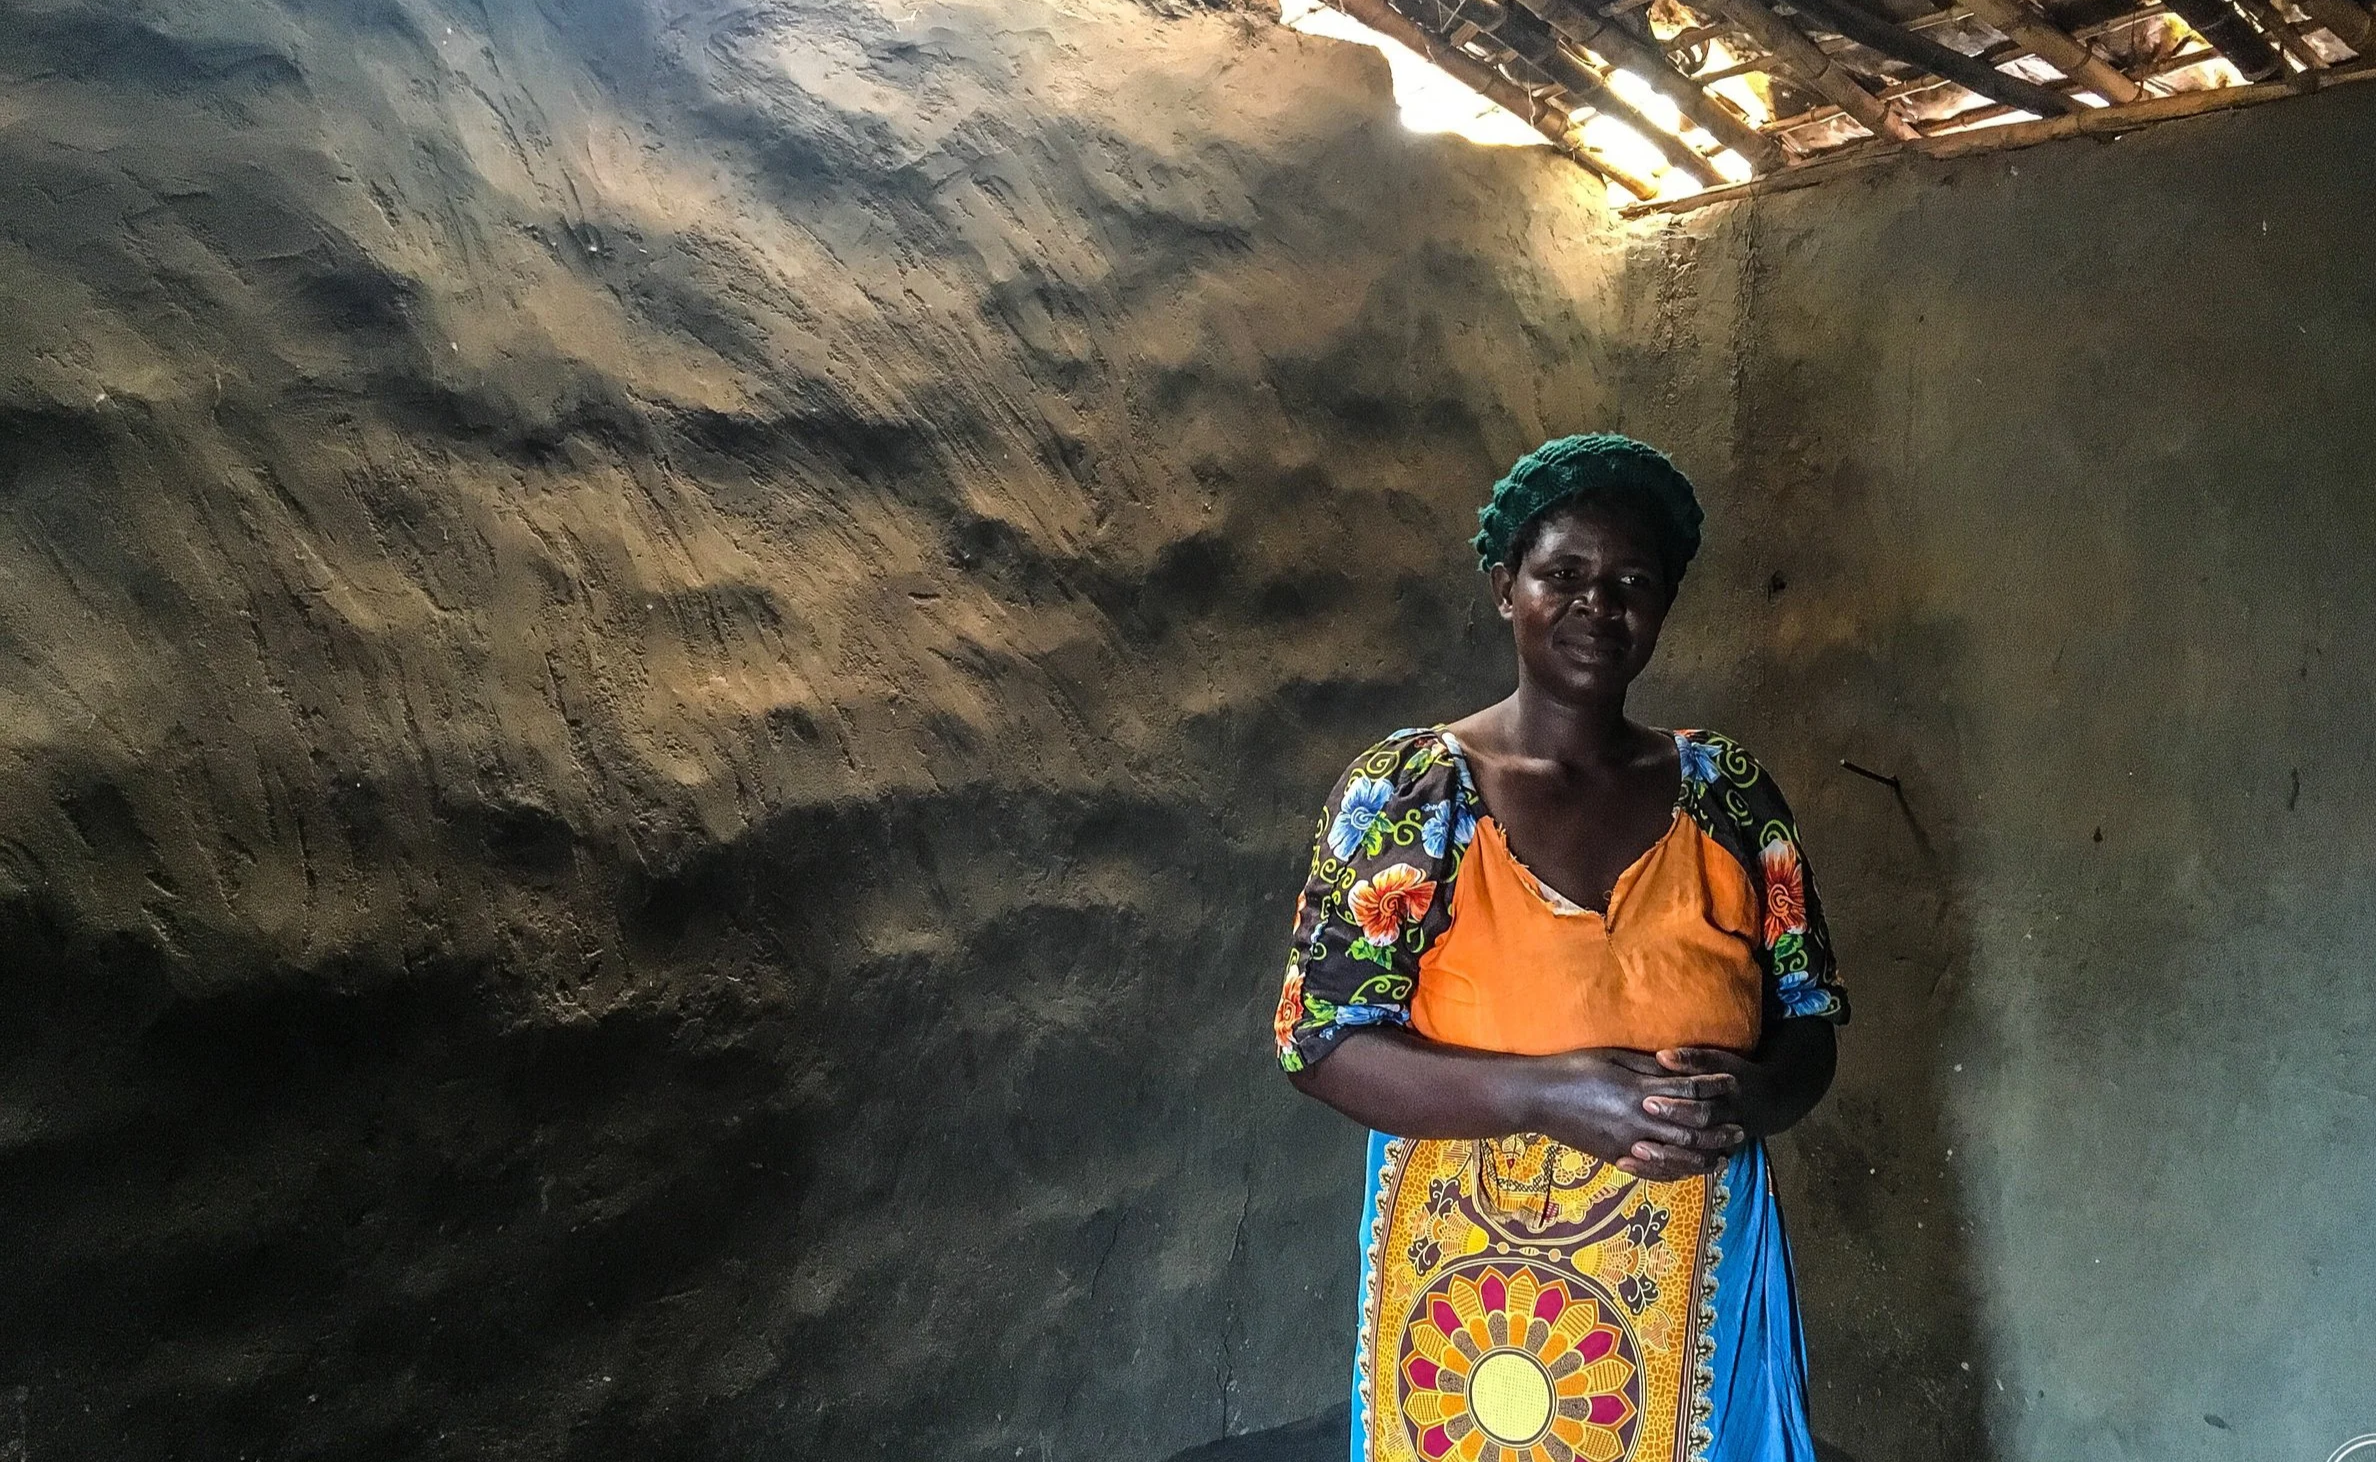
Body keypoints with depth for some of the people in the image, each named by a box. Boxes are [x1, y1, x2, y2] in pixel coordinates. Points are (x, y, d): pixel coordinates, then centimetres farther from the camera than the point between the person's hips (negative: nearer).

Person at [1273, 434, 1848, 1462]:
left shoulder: (1729, 795, 1)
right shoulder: (1407, 793, -8)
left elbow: (1809, 1025, 5)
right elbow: (1325, 1040, -11)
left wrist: (1746, 1097, -17)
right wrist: (1545, 1094, -23)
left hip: (1694, 1294, 3)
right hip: (1479, 1300, -2)